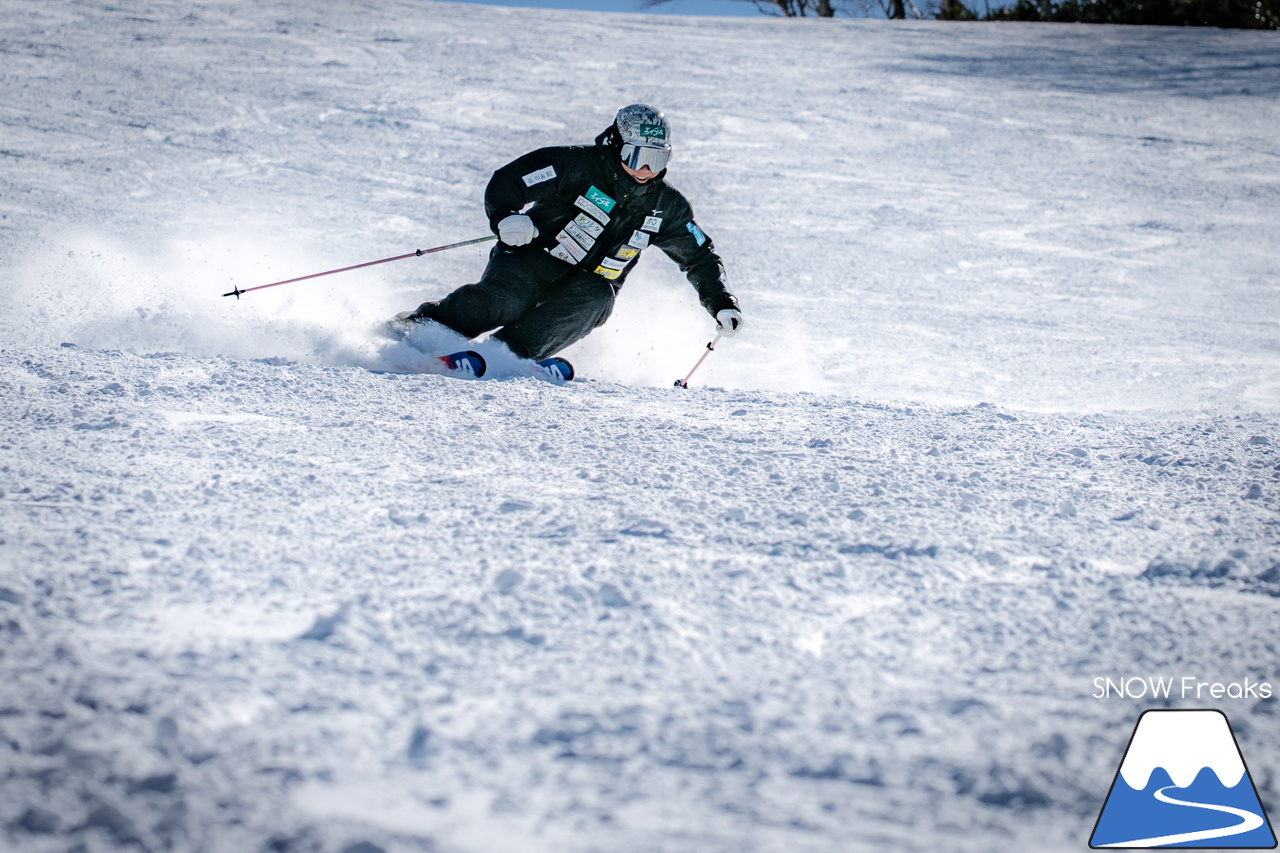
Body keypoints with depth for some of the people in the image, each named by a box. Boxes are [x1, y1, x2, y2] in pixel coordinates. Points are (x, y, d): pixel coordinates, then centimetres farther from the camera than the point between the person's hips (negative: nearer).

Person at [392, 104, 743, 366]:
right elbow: (506, 182, -16)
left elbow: (700, 257, 17)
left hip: (587, 287, 4)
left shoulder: (666, 207, 2)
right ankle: (419, 325, -20)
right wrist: (506, 218, -38)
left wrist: (722, 303, 4)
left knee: (595, 297, -33)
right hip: (533, 262, -3)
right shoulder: (580, 164, -12)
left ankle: (507, 352, -39)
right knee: (503, 300, -35)